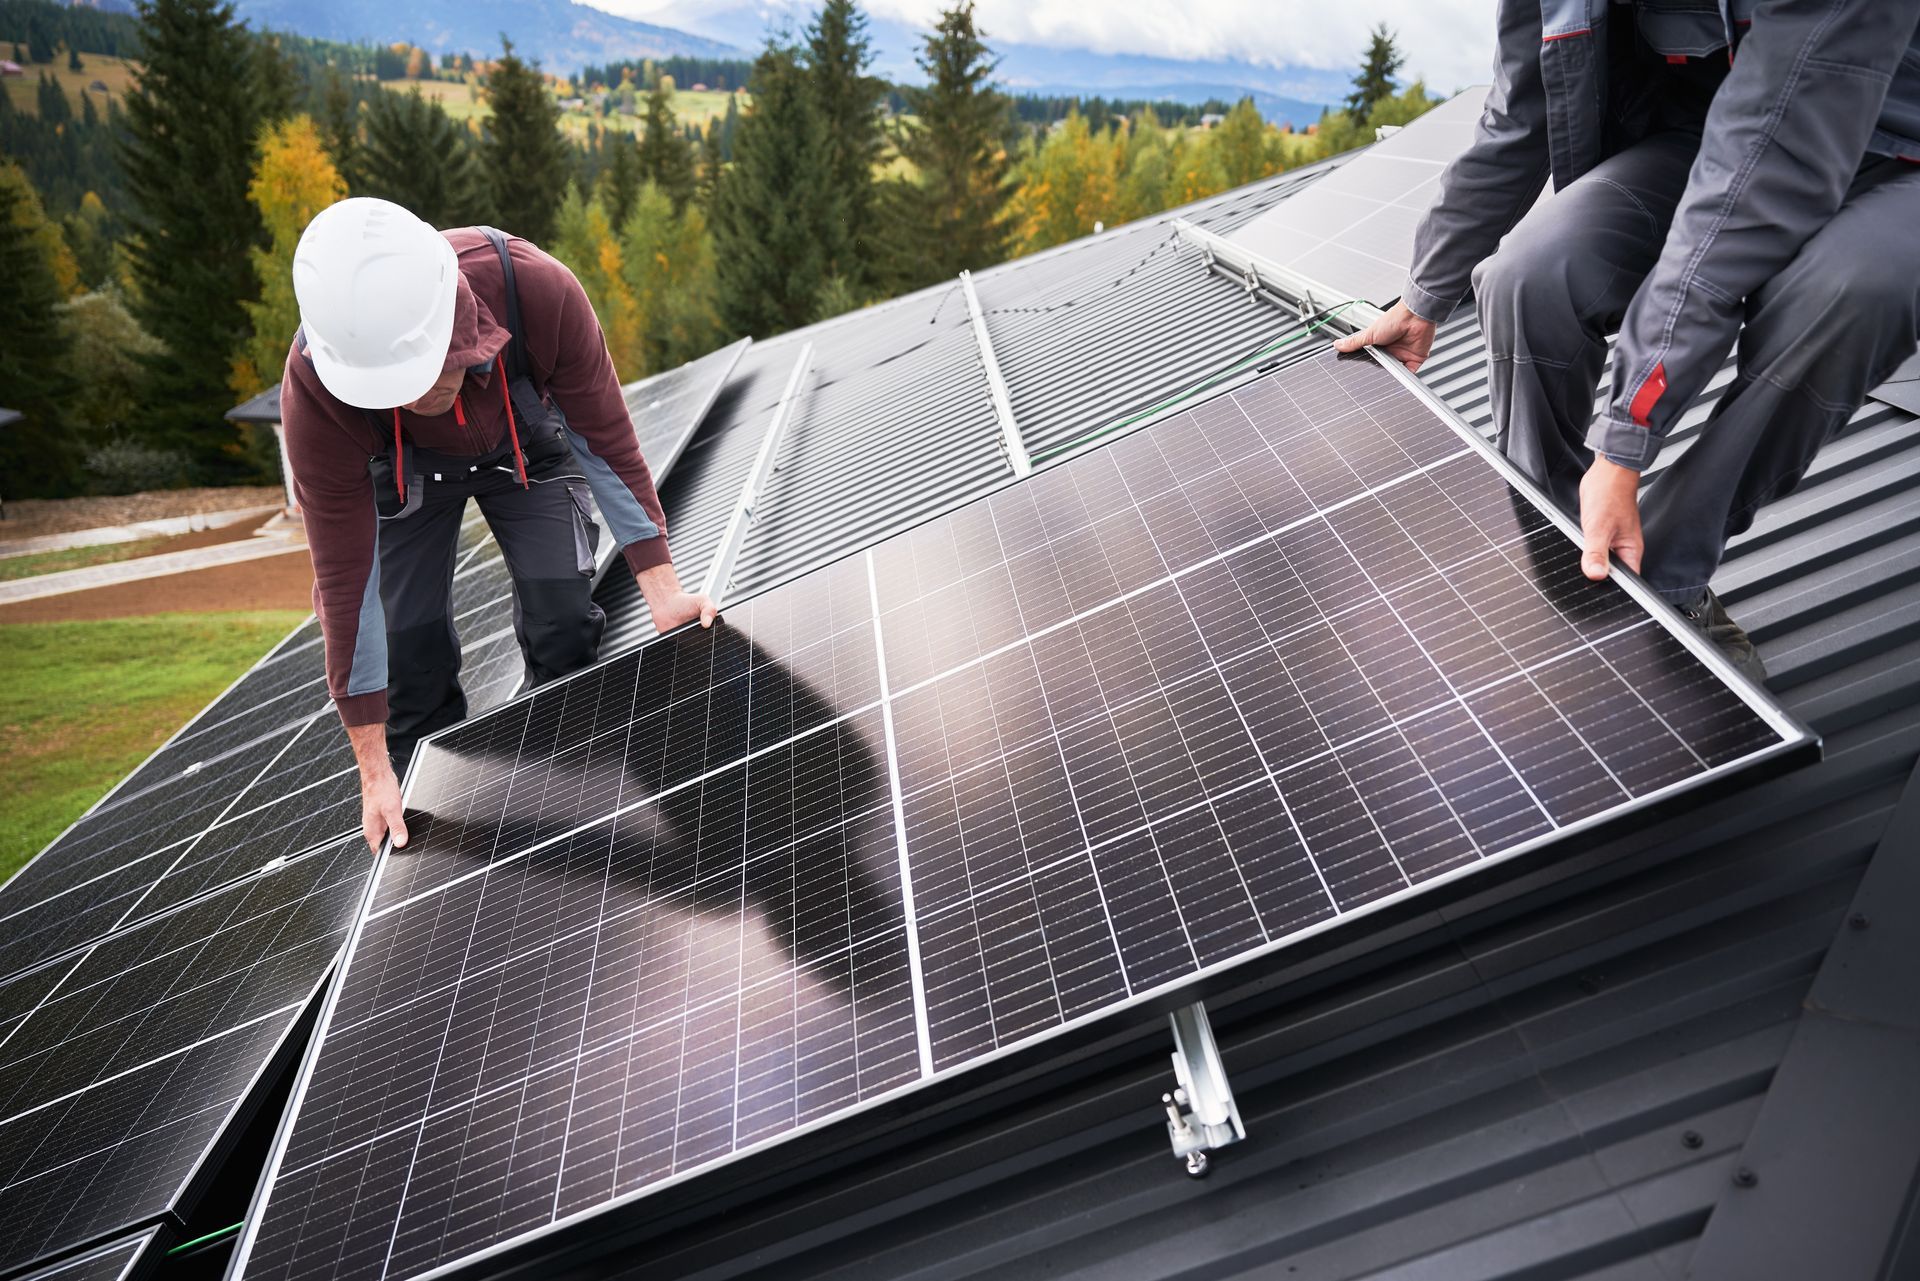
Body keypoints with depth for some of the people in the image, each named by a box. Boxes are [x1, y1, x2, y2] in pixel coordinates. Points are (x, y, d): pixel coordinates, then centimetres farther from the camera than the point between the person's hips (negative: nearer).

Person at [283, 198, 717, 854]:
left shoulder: (538, 289, -41)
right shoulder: (313, 396, -38)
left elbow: (606, 437, -23)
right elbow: (345, 580, -29)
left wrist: (663, 588, -25)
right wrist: (374, 768, -24)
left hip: (523, 443, 1)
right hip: (401, 466, 0)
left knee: (564, 625, -12)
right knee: (410, 645, -7)